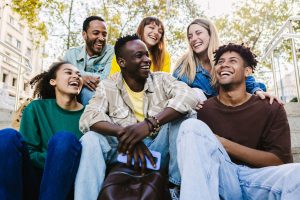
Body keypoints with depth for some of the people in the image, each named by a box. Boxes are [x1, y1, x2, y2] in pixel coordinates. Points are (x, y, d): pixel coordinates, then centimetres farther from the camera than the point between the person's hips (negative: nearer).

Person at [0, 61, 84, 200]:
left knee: (65, 139, -29)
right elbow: (28, 152, -1)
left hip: (68, 183, -1)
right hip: (34, 181, 1)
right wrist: (57, 159, -19)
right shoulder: (36, 108, 4)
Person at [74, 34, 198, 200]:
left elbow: (188, 96, -21)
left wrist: (150, 124, -36)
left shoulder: (162, 79, 0)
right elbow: (88, 118, -17)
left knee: (182, 114, -21)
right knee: (91, 139, -25)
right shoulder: (108, 86, -1)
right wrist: (125, 134, -35)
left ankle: (177, 185, -16)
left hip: (159, 148, 1)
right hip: (124, 149, -1)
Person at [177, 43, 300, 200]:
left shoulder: (271, 109, 6)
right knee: (192, 126, -22)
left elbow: (280, 160, -4)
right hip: (219, 179, 2)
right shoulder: (203, 109, 4)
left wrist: (222, 143, -11)